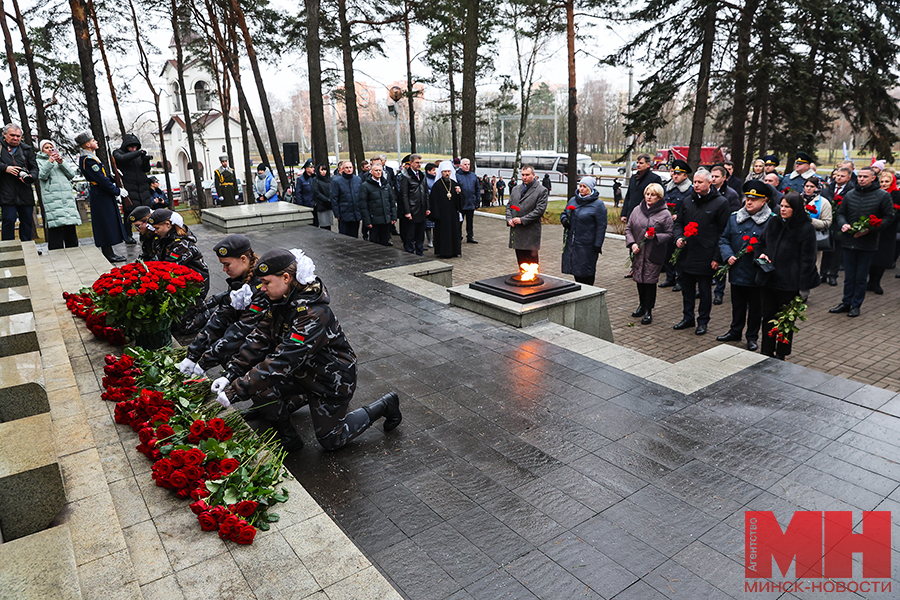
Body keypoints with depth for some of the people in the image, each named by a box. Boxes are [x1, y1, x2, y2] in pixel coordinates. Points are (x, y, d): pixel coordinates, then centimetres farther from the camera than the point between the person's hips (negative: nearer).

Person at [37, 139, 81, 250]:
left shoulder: (61, 160, 24)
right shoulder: (40, 161, 14)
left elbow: (72, 174, 11)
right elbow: (42, 176, -3)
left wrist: (61, 163, -1)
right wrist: (49, 162, -10)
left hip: (67, 197, 4)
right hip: (52, 198, -4)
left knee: (70, 229, 3)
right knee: (56, 229, -12)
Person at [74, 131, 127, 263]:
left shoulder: (86, 157, 15)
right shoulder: (89, 160, -18)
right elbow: (102, 180, -21)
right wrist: (118, 191, -14)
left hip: (100, 195, 10)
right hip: (101, 196, -10)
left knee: (108, 222, 14)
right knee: (107, 222, -6)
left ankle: (107, 252, 20)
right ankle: (108, 254, -2)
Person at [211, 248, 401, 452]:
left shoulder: (314, 314, -36)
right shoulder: (281, 302, -9)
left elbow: (282, 361, -39)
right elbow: (259, 339, -8)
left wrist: (236, 391, -38)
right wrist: (230, 375, -18)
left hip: (332, 379, -7)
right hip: (303, 372, 7)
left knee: (330, 440, 8)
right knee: (259, 390, -14)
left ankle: (385, 405, 24)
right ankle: (288, 437, 16)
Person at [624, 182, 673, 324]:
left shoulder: (665, 214, -5)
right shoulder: (637, 210, 7)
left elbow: (669, 234, -3)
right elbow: (628, 228, 11)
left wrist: (655, 237, -20)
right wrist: (632, 243, -3)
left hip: (654, 254, -4)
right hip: (637, 253, 4)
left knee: (650, 281, -1)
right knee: (639, 280, 13)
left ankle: (648, 311, 10)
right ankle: (642, 305, 32)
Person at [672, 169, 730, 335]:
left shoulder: (721, 203, -6)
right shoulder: (688, 202, 9)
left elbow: (724, 232, -8)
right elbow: (679, 223, 18)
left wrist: (717, 257, -13)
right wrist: (678, 237, -4)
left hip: (706, 257, -5)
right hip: (686, 255, 5)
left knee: (705, 291, 7)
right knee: (687, 289, 14)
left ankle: (703, 321, 21)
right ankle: (688, 318, 29)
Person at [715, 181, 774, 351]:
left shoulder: (771, 221, -9)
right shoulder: (734, 218, 3)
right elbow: (724, 239, 9)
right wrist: (728, 255, -6)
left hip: (757, 274, -3)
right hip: (737, 271, 4)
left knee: (755, 307, 11)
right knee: (737, 304, 19)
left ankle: (752, 337, 25)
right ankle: (735, 331, 35)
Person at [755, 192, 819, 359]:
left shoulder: (806, 229, -9)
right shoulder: (773, 223, 6)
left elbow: (807, 259, -11)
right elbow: (761, 243, 21)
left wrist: (802, 287, -16)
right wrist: (760, 253, -2)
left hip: (789, 284, -5)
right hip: (768, 279, 5)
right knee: (768, 317, 12)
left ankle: (780, 355, 21)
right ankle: (766, 353, 24)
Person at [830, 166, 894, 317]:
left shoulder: (883, 196, -2)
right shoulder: (849, 194, 7)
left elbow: (888, 217, -3)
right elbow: (840, 213, 13)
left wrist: (870, 229, -17)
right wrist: (843, 224, -8)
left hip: (868, 243, -3)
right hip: (849, 241, 3)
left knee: (861, 277, 5)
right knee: (849, 275, 11)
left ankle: (856, 305, 15)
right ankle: (846, 303, 21)